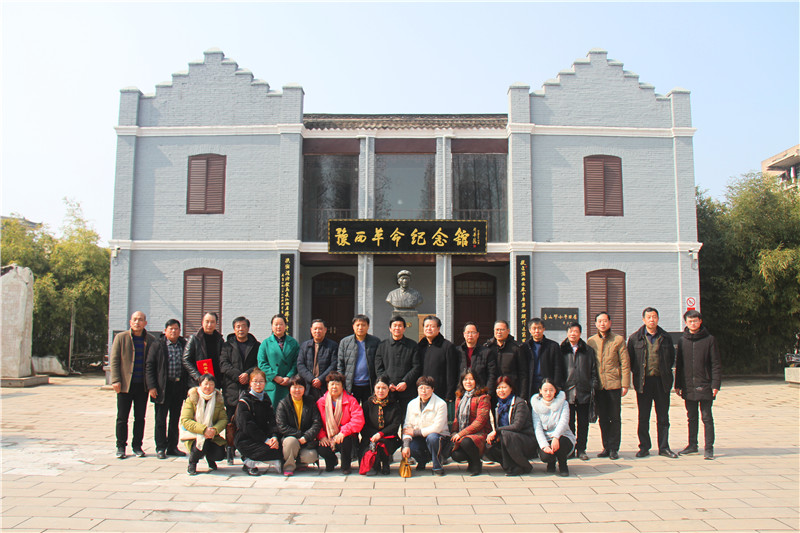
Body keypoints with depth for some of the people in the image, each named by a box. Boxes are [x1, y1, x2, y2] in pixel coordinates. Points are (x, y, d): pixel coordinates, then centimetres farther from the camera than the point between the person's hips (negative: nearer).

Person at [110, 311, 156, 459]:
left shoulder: (151, 340, 5)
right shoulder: (121, 337, 2)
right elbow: (114, 360, 0)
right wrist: (115, 380, -9)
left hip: (143, 385, 1)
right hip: (125, 384, -1)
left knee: (140, 418, 8)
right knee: (122, 418, 5)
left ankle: (137, 445, 19)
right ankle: (121, 446, 17)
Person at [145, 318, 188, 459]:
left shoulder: (184, 345, 8)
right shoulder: (157, 345, -2)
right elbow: (149, 367, -4)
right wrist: (151, 386, -12)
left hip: (179, 387, 4)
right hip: (162, 388, -3)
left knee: (175, 419, 11)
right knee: (161, 419, 2)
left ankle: (172, 447, 21)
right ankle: (160, 448, 11)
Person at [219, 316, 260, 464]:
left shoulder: (256, 346, 15)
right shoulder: (227, 346, 15)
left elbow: (260, 364, 6)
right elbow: (223, 364, 3)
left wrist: (248, 374, -11)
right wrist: (238, 376, -10)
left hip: (250, 388, 0)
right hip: (231, 388, 0)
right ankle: (230, 452, 3)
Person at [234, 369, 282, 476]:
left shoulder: (266, 400, 13)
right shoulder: (244, 401, -6)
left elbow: (272, 421, 6)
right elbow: (247, 426, -15)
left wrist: (274, 436, -15)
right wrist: (266, 440, -22)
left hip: (265, 437, 6)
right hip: (245, 440, -6)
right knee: (270, 450, -29)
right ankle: (249, 464, -4)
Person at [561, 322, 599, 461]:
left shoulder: (588, 350, 9)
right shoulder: (562, 350, 6)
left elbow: (593, 370, 9)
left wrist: (593, 386, -1)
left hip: (584, 392, 1)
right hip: (567, 392, -1)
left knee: (583, 422, 5)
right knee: (568, 422, 2)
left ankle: (581, 449, 14)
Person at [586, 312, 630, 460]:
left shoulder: (618, 339, 2)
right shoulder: (591, 341, 9)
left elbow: (625, 363, 0)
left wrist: (625, 384, -6)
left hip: (614, 384, -2)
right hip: (598, 385, 3)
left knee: (615, 418, 1)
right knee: (602, 418, 8)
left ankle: (614, 448, 7)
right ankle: (606, 447, 16)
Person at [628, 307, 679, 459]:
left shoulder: (665, 337, 7)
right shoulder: (635, 338, 2)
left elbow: (672, 357, 15)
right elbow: (630, 360, 7)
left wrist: (666, 371, 6)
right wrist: (637, 372, 0)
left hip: (662, 382, 1)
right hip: (643, 382, -1)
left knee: (663, 416, 6)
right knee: (643, 417, 4)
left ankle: (664, 447, 14)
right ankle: (644, 447, 13)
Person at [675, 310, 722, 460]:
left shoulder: (709, 339, -2)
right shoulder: (683, 340, 8)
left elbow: (716, 363, -3)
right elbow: (679, 364, 13)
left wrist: (716, 384, -10)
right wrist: (678, 385, 9)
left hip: (705, 386, -3)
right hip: (688, 387, 4)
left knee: (707, 417, 0)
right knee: (691, 417, 12)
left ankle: (709, 448, 5)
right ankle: (692, 445, 22)